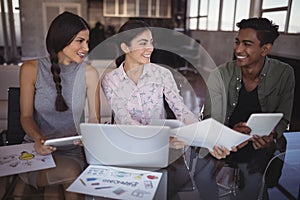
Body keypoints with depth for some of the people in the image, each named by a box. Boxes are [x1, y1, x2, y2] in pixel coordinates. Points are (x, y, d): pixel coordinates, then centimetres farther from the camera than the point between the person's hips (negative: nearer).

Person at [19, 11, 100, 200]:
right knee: (70, 173, -29)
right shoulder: (31, 69, -4)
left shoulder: (89, 73, -4)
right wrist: (38, 138, -20)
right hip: (37, 148, -1)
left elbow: (94, 118, 0)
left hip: (72, 150, 2)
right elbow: (26, 116, 0)